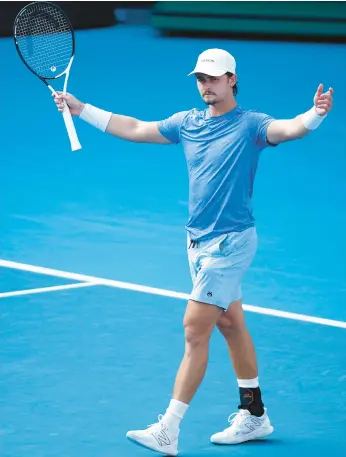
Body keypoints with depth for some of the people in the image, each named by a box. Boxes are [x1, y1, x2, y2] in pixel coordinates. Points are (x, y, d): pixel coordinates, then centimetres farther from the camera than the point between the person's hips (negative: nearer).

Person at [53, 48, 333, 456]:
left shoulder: (250, 125, -11)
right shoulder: (188, 122, 8)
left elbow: (292, 129, -28)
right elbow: (134, 129, 16)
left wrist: (316, 113, -49)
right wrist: (81, 109, 15)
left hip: (230, 242, -7)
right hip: (199, 240, 7)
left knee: (195, 330, -10)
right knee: (230, 324, 16)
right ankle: (254, 415, 28)